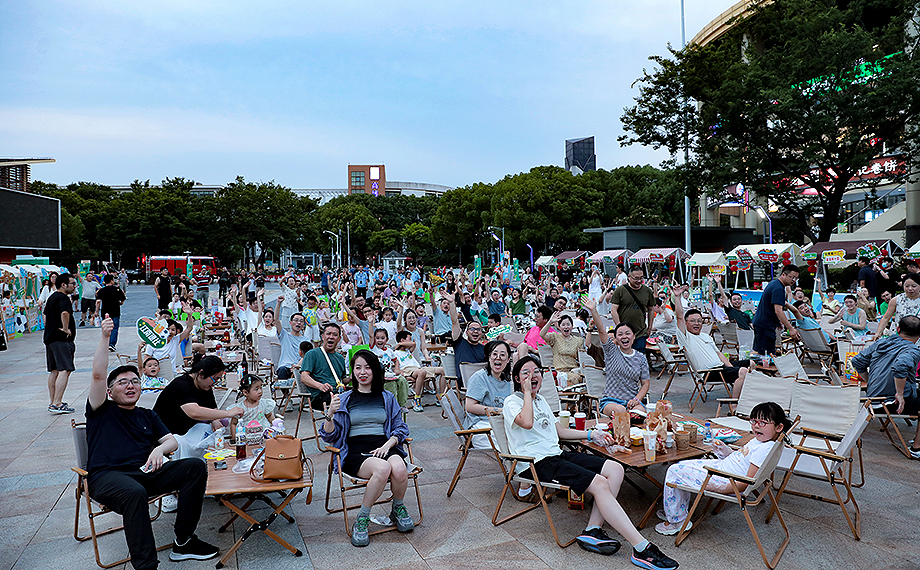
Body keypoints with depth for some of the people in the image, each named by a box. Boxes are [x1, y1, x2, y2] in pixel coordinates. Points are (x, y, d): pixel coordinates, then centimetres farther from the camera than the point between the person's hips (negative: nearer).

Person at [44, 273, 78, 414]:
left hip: (49, 337, 11)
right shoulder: (63, 298, -13)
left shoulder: (52, 297, 19)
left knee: (54, 371, 14)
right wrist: (66, 329, -21)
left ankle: (53, 402, 19)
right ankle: (57, 404, -16)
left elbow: (46, 317, 29)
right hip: (61, 339, -11)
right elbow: (65, 313, -32)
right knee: (64, 370, -12)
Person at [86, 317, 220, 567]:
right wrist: (105, 337, -10)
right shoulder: (102, 411, 14)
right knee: (134, 492, -40)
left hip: (145, 472, 5)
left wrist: (159, 449, -7)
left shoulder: (147, 416, 27)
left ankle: (183, 541, -15)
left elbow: (173, 441, 18)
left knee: (196, 466, -19)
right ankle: (145, 564, -37)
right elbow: (98, 374, -2)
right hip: (107, 476, -5)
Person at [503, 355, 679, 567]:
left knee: (615, 470, -9)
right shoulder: (512, 402, -3)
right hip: (536, 463, -9)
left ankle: (592, 531, -15)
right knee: (599, 484, -24)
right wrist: (527, 392, -13)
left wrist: (591, 434, 20)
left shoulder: (540, 399, 22)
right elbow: (527, 423, -26)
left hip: (557, 454, 9)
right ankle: (641, 548, -22)